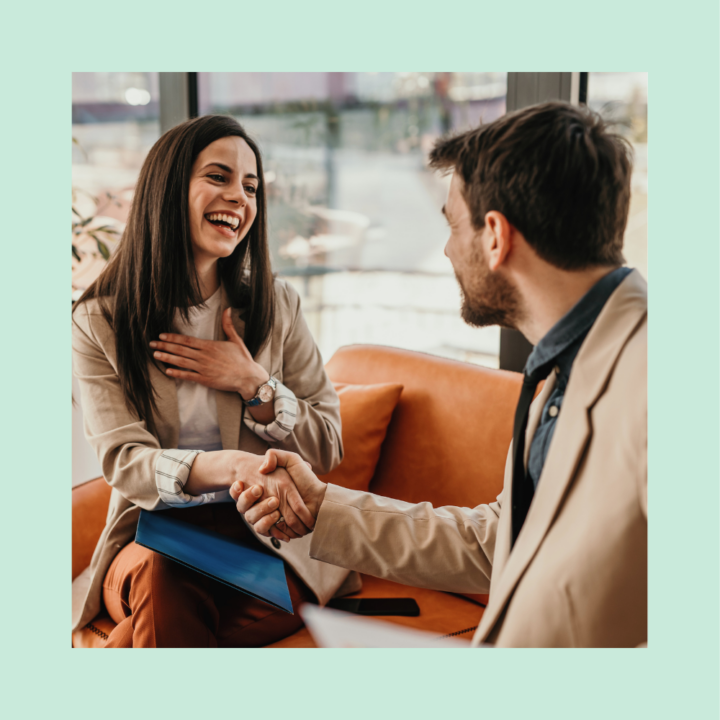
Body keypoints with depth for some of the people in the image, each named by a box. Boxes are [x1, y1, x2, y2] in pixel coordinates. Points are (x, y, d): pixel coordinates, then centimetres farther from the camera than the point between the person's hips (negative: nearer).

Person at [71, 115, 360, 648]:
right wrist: (234, 467, -31)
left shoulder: (279, 307, 7)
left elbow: (328, 448, 9)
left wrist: (253, 384, -9)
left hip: (266, 535, 0)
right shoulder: (98, 322, 1)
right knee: (161, 580, -35)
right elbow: (124, 461, -11)